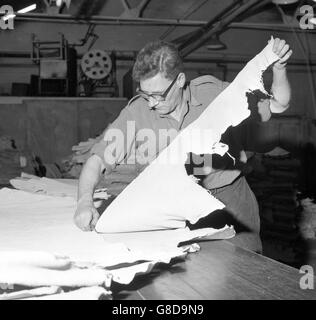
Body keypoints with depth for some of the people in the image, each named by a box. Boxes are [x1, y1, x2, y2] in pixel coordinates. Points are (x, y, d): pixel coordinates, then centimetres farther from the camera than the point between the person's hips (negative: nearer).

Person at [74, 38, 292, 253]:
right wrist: (85, 201, -29)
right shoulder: (138, 111, -12)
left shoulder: (212, 91, -10)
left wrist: (279, 68, -22)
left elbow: (278, 105, -4)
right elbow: (98, 160, -12)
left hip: (229, 198, 0)